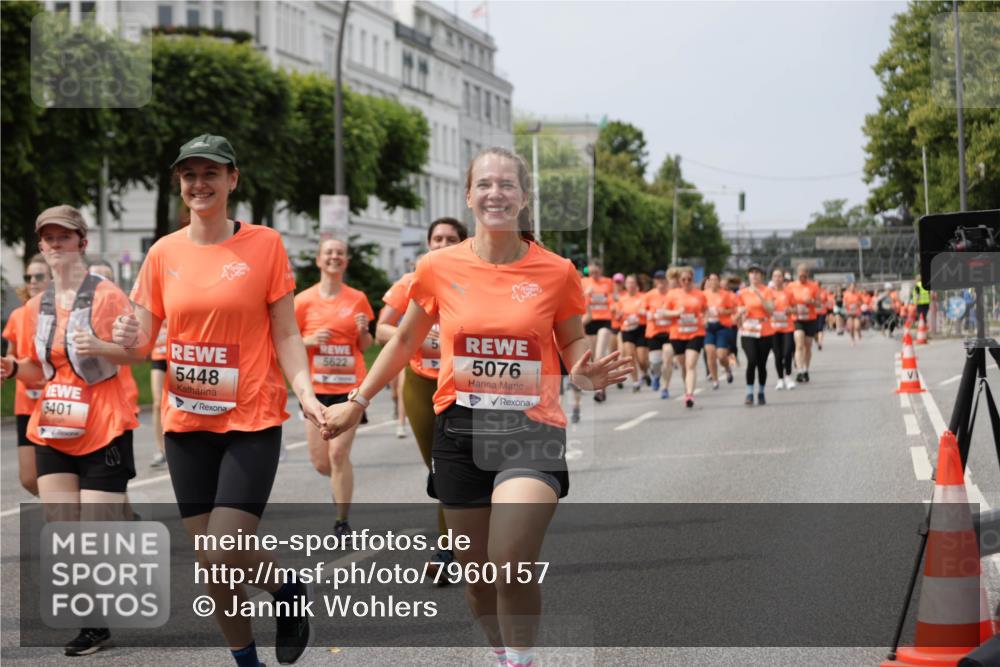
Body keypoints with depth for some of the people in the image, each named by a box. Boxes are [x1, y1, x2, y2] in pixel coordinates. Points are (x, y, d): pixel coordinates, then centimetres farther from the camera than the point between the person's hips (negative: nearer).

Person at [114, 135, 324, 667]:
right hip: (186, 423, 4)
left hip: (252, 422, -4)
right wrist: (130, 340, -16)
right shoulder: (164, 253, 4)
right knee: (208, 562, 8)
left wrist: (305, 393, -17)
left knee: (225, 554, -14)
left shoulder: (264, 244, -4)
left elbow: (286, 334, -1)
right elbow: (144, 343, 7)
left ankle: (290, 592, 17)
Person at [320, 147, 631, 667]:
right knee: (477, 575, 10)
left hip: (532, 430, -2)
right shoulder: (439, 268, 0)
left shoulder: (557, 272, -4)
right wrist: (358, 401, 18)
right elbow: (406, 340, 15)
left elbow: (572, 341, 12)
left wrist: (586, 372, -11)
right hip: (461, 430, 3)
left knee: (511, 565, -22)